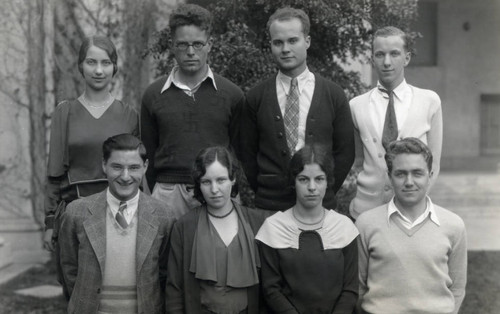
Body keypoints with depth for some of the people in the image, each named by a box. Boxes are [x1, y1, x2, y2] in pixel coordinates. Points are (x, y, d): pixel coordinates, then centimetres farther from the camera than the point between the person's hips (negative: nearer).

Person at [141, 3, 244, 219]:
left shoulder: (232, 94, 4)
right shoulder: (153, 94, 6)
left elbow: (240, 152, 6)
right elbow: (148, 153, 11)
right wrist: (155, 195, 7)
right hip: (168, 192, 1)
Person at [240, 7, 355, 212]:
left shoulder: (334, 95, 1)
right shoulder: (256, 97, 1)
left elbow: (345, 152, 4)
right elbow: (247, 153, 5)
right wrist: (264, 191, 0)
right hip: (268, 206, 0)